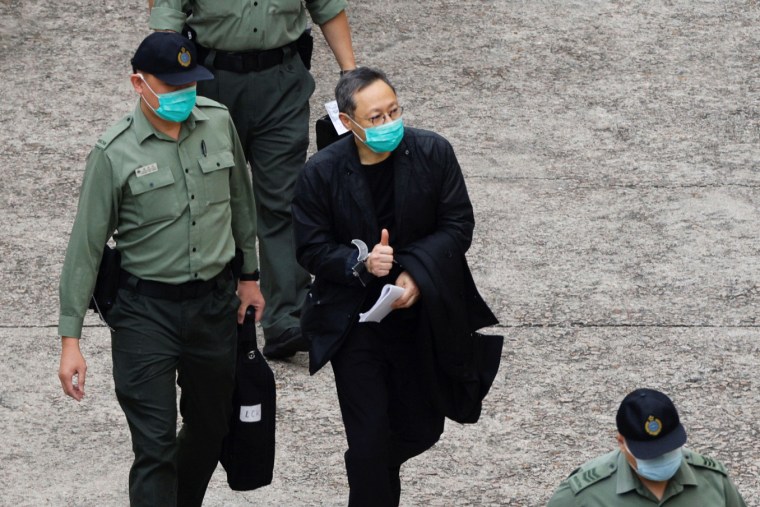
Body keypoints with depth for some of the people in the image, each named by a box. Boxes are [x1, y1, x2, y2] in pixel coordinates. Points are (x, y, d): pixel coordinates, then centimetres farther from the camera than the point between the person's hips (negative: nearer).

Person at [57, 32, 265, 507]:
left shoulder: (218, 122, -1)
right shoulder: (114, 153, -13)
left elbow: (241, 200, 15)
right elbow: (86, 248, -9)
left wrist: (249, 275, 20)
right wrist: (71, 339, -11)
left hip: (215, 303, 5)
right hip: (146, 311, -4)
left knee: (210, 429, 18)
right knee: (155, 448, -9)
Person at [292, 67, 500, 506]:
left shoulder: (433, 152, -9)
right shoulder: (321, 174, -12)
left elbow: (459, 225, -5)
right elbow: (312, 249, -6)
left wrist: (415, 271, -19)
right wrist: (361, 262, -25)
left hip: (420, 315, 3)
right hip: (354, 319, -3)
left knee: (422, 428, 16)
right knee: (369, 440, -6)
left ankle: (380, 468, 50)